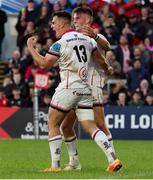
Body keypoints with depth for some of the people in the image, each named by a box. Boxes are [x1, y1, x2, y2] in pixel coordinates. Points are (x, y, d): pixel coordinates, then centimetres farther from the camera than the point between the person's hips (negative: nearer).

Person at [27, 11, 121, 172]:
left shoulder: (60, 44, -9)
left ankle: (55, 165, 5)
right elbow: (101, 60, 20)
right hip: (85, 89, 6)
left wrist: (30, 47, 5)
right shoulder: (87, 39, 11)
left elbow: (44, 63, -7)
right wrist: (107, 69, 42)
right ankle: (113, 158, -11)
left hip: (68, 88, -6)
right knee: (90, 127, 5)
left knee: (53, 124, 8)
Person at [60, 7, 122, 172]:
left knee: (100, 124, -15)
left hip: (92, 87, -6)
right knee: (65, 126, 3)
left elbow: (106, 47, -24)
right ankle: (74, 161, 15)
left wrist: (95, 37, -43)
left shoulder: (97, 38, -1)